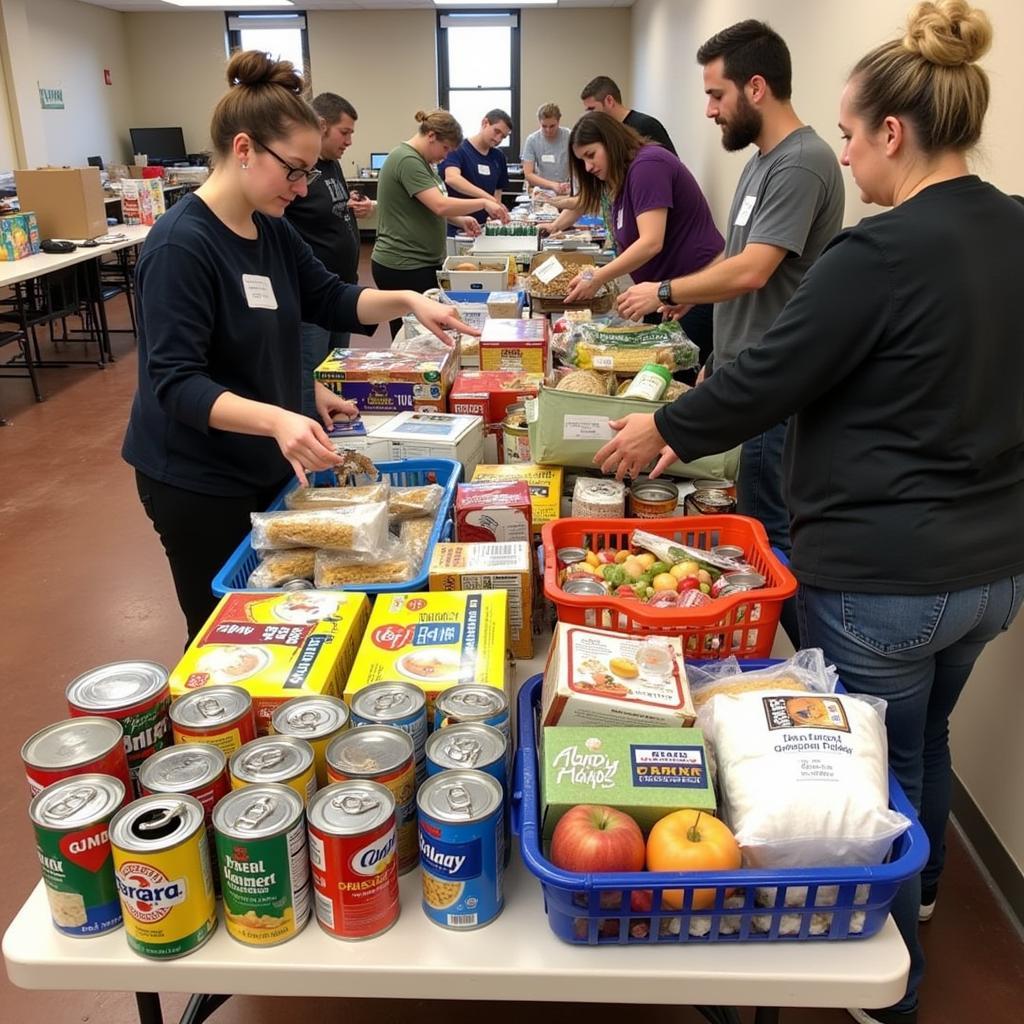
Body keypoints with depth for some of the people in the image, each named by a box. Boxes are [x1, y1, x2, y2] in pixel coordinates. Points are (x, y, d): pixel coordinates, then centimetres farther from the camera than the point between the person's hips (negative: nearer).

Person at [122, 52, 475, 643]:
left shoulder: (273, 231, 2)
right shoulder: (180, 245, -22)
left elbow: (330, 299, 12)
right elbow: (177, 383, -27)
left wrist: (407, 300, -5)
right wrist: (276, 418, -42)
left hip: (266, 466, 8)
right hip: (199, 482, -8)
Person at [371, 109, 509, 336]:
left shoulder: (418, 160, 16)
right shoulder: (407, 160, -16)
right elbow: (440, 205, -24)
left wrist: (459, 220, 5)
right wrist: (483, 202, -14)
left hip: (421, 263, 10)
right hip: (403, 267, -10)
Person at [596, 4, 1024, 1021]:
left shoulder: (884, 251, -22)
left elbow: (769, 376, -17)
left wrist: (662, 428, 0)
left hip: (880, 577, -8)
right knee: (925, 740, 29)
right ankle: (917, 891, 56)